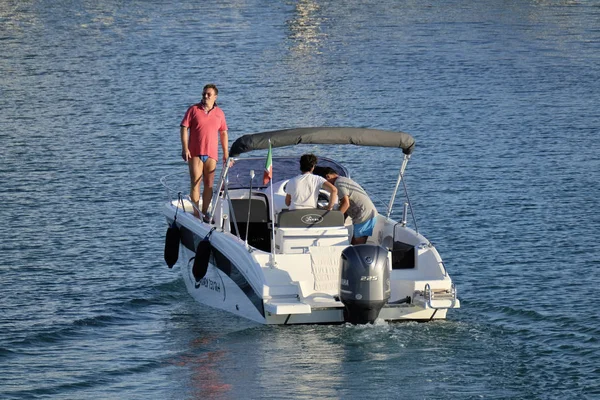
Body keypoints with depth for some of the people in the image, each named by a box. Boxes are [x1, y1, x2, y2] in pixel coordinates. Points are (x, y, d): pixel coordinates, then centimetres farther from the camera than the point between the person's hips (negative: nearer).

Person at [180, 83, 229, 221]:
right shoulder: (193, 110, 1)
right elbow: (184, 128, -2)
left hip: (211, 154, 3)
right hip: (195, 153, -3)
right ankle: (196, 213, -1)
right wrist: (185, 148, -11)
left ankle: (205, 212, 11)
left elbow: (223, 133, 14)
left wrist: (226, 153, 10)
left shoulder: (219, 113, 10)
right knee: (195, 183, -4)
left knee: (209, 184, 4)